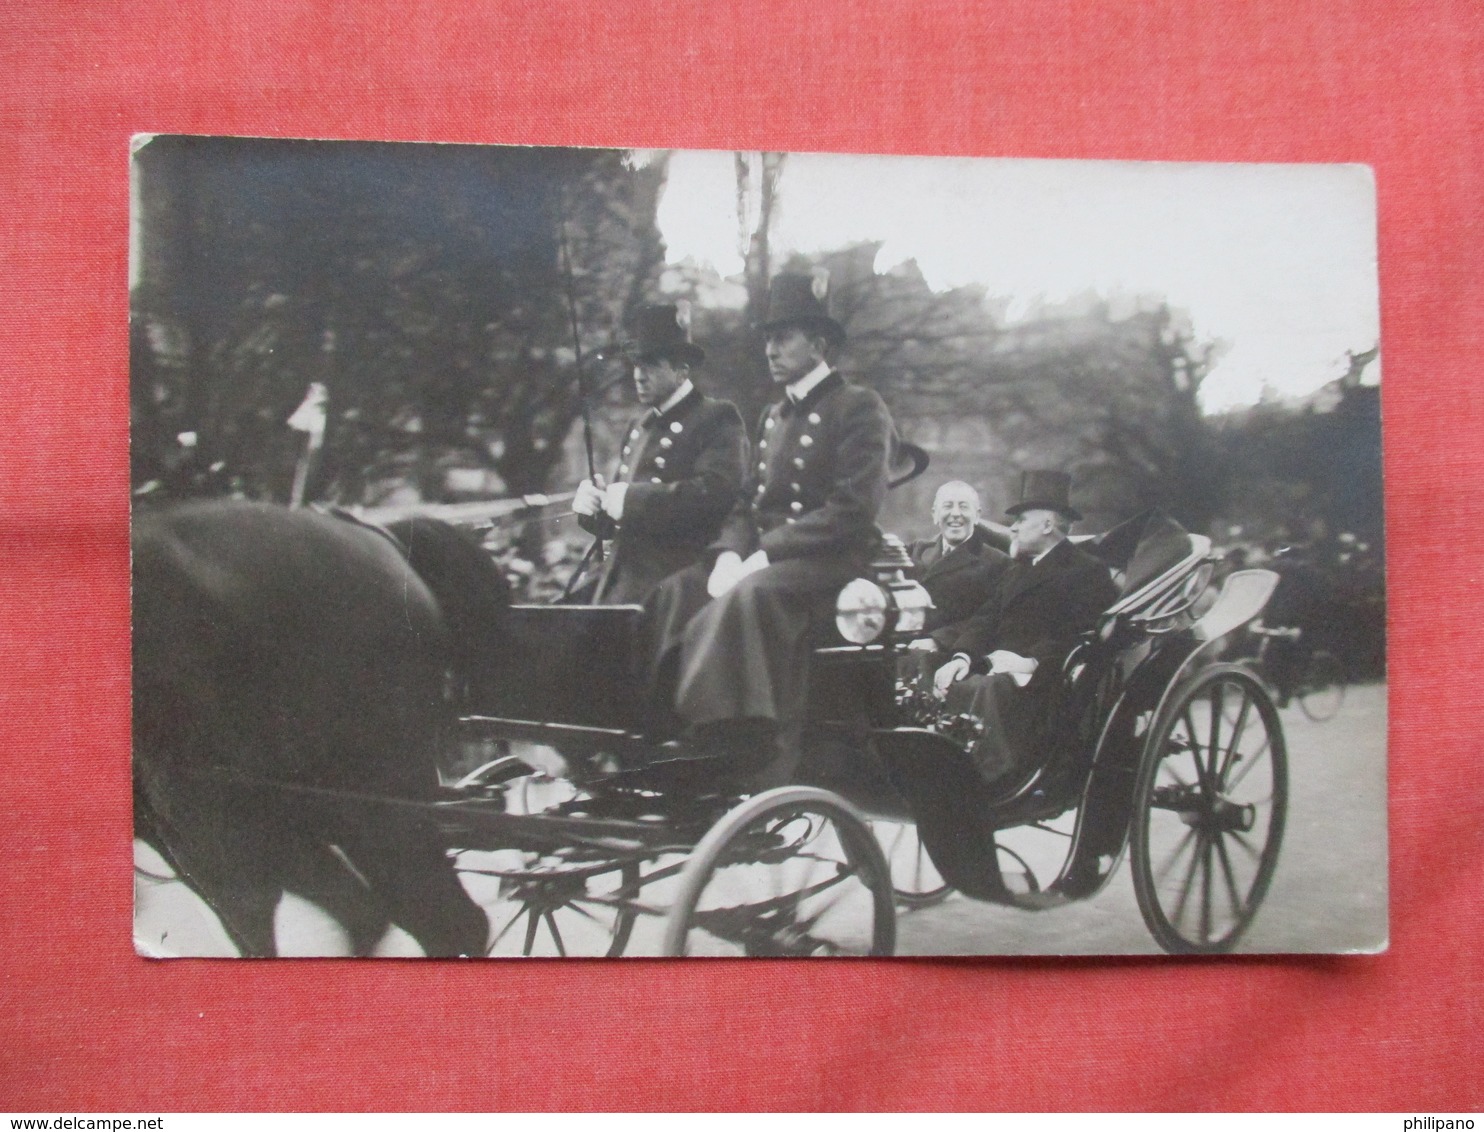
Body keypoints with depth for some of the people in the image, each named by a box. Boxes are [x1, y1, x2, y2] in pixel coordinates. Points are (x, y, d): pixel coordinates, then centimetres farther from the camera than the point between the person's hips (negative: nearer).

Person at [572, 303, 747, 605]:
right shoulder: (638, 428, 22)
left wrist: (632, 499, -18)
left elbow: (717, 490, -19)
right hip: (618, 587, 7)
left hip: (676, 590, -7)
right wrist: (593, 505, 2)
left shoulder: (717, 419, -1)